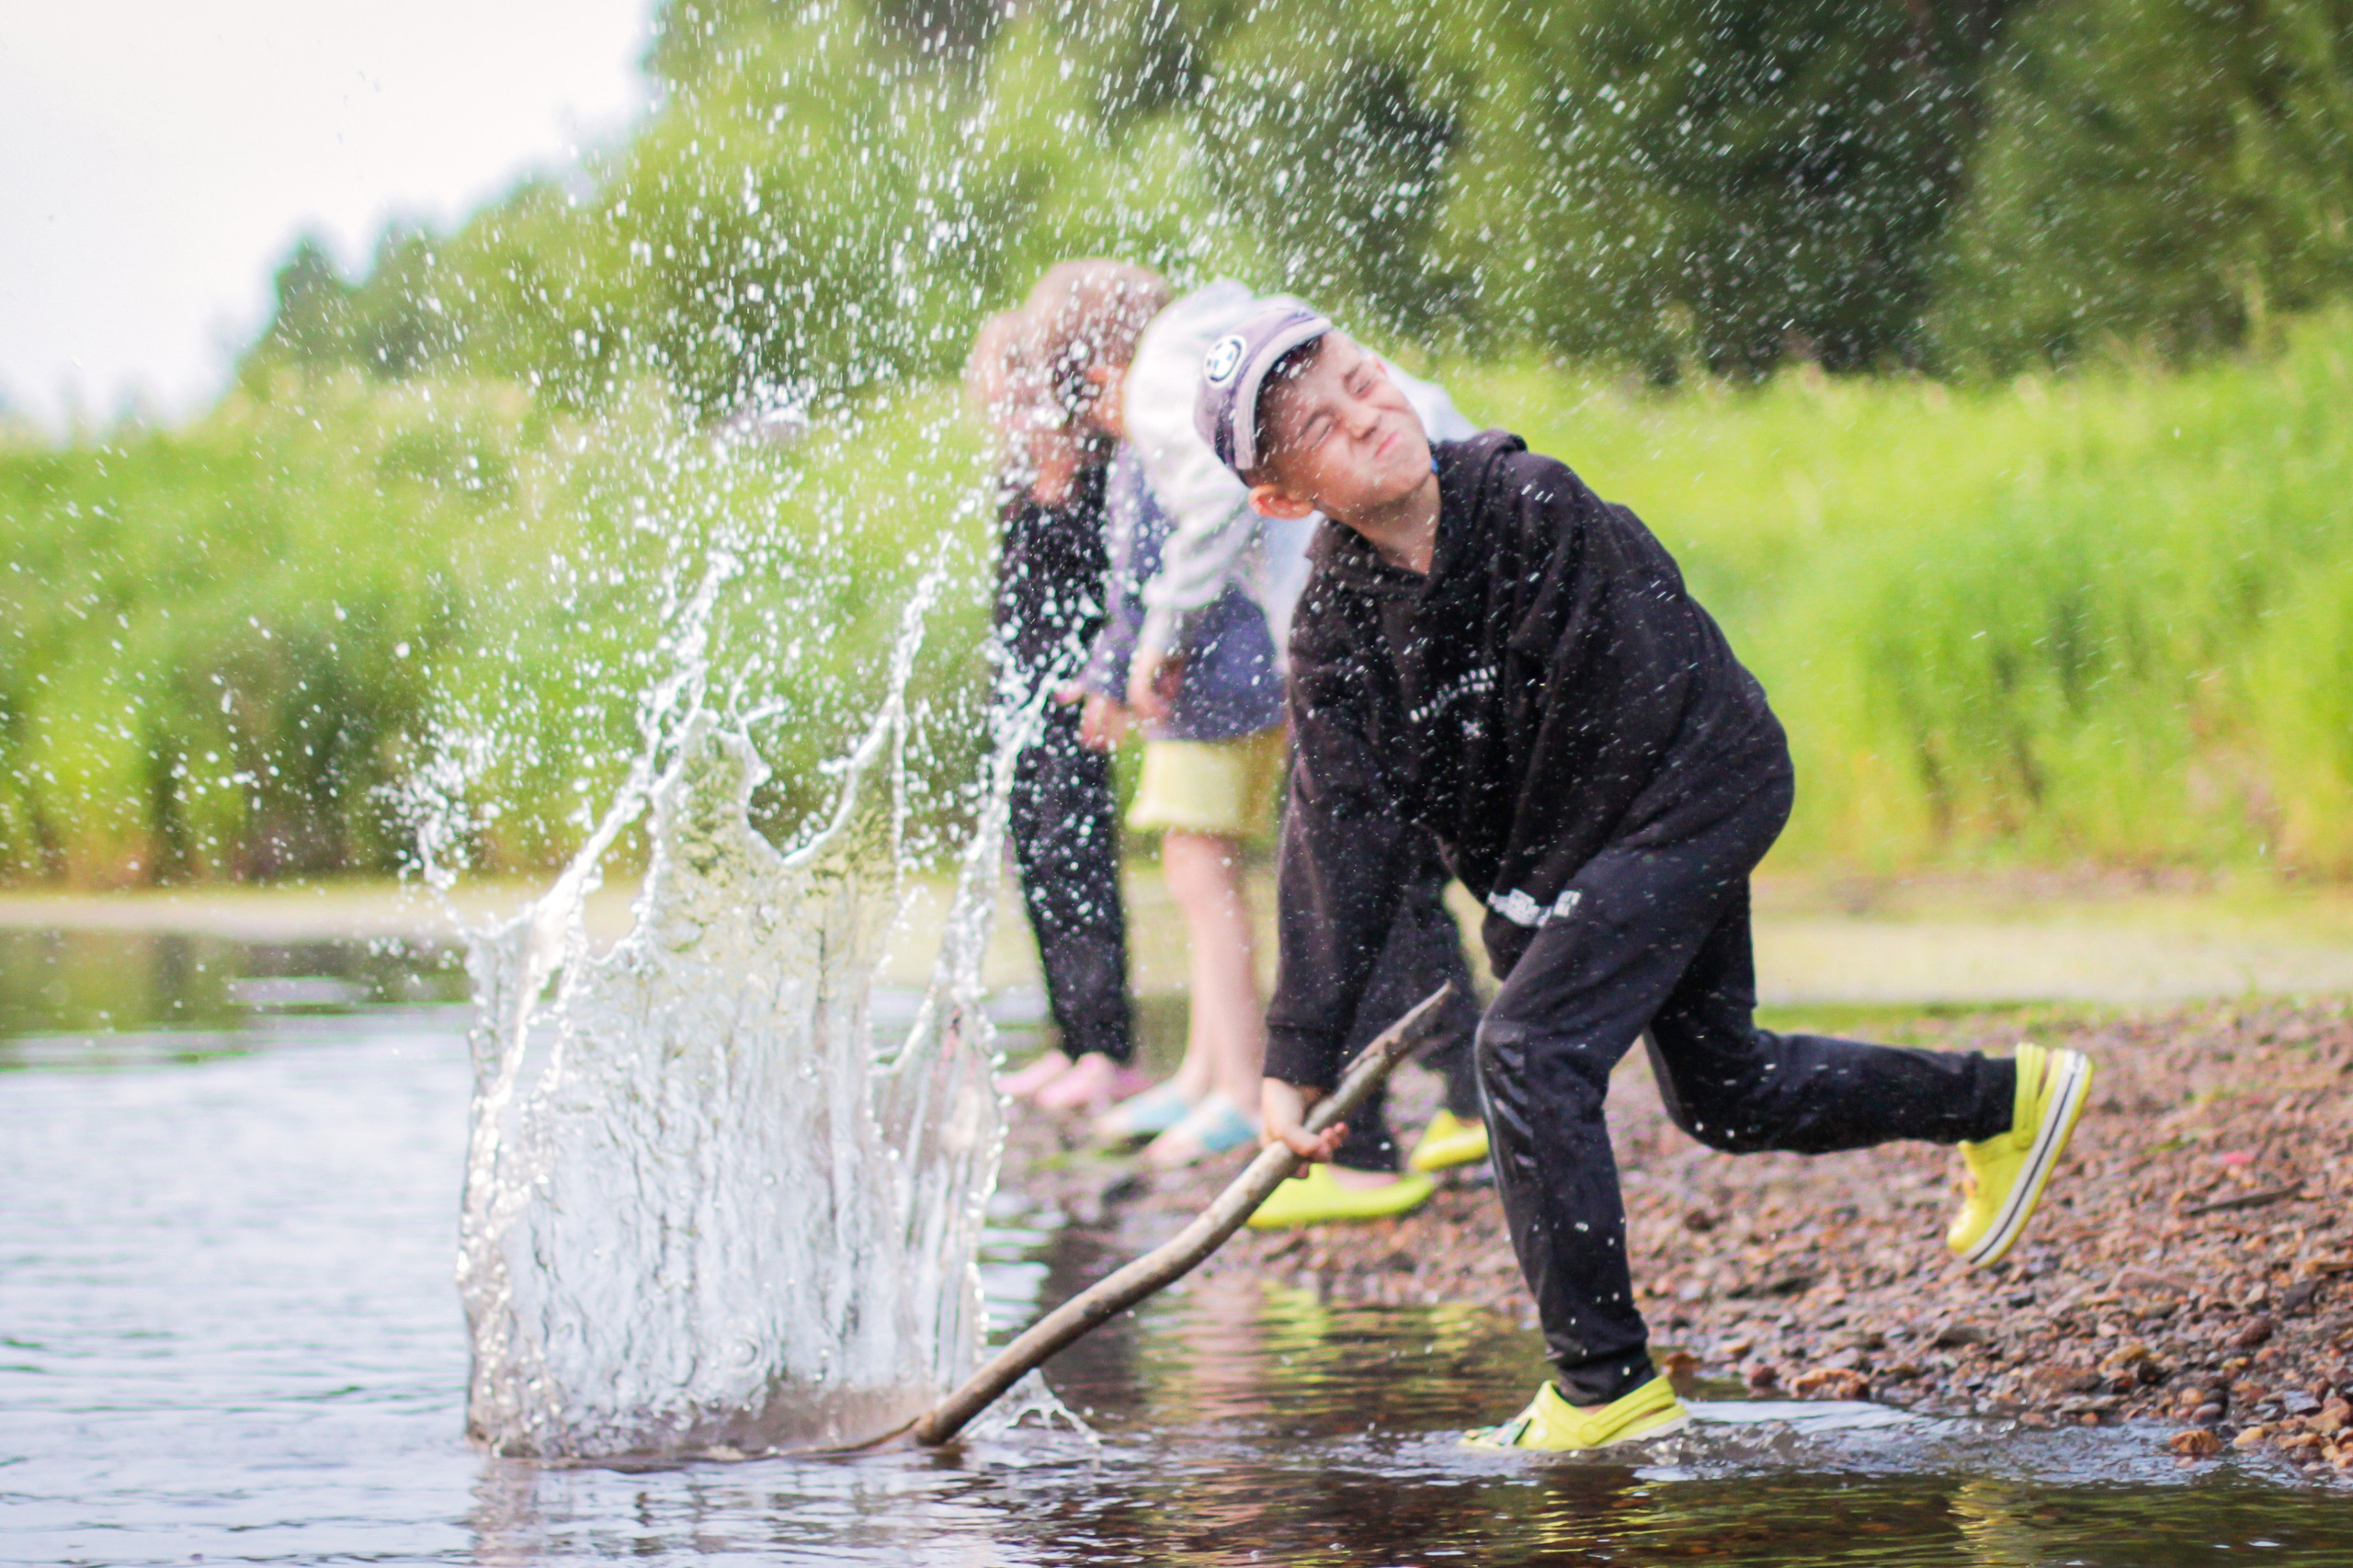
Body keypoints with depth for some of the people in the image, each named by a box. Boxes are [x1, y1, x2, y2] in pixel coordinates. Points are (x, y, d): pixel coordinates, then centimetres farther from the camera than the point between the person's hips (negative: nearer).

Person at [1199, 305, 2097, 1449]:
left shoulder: (1529, 501, -22)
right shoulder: (1335, 630, -10)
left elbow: (1619, 719, -14)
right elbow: (1339, 841, -14)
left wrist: (1529, 905, -9)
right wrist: (1297, 1058, -22)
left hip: (1695, 787, -7)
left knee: (1527, 1047, -19)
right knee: (1725, 1095, 17)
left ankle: (1608, 1387, -12)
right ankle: (2005, 1099, 39)